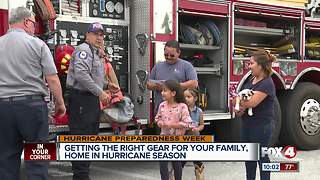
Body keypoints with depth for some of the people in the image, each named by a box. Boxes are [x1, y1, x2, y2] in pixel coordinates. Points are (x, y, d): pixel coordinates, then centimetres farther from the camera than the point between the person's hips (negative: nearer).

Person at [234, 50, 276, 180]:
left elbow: (251, 102, -25)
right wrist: (239, 108, -11)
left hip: (261, 126, -9)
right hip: (247, 124, 9)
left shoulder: (267, 83, -17)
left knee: (261, 157, 2)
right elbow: (242, 101, 12)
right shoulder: (252, 80, 10)